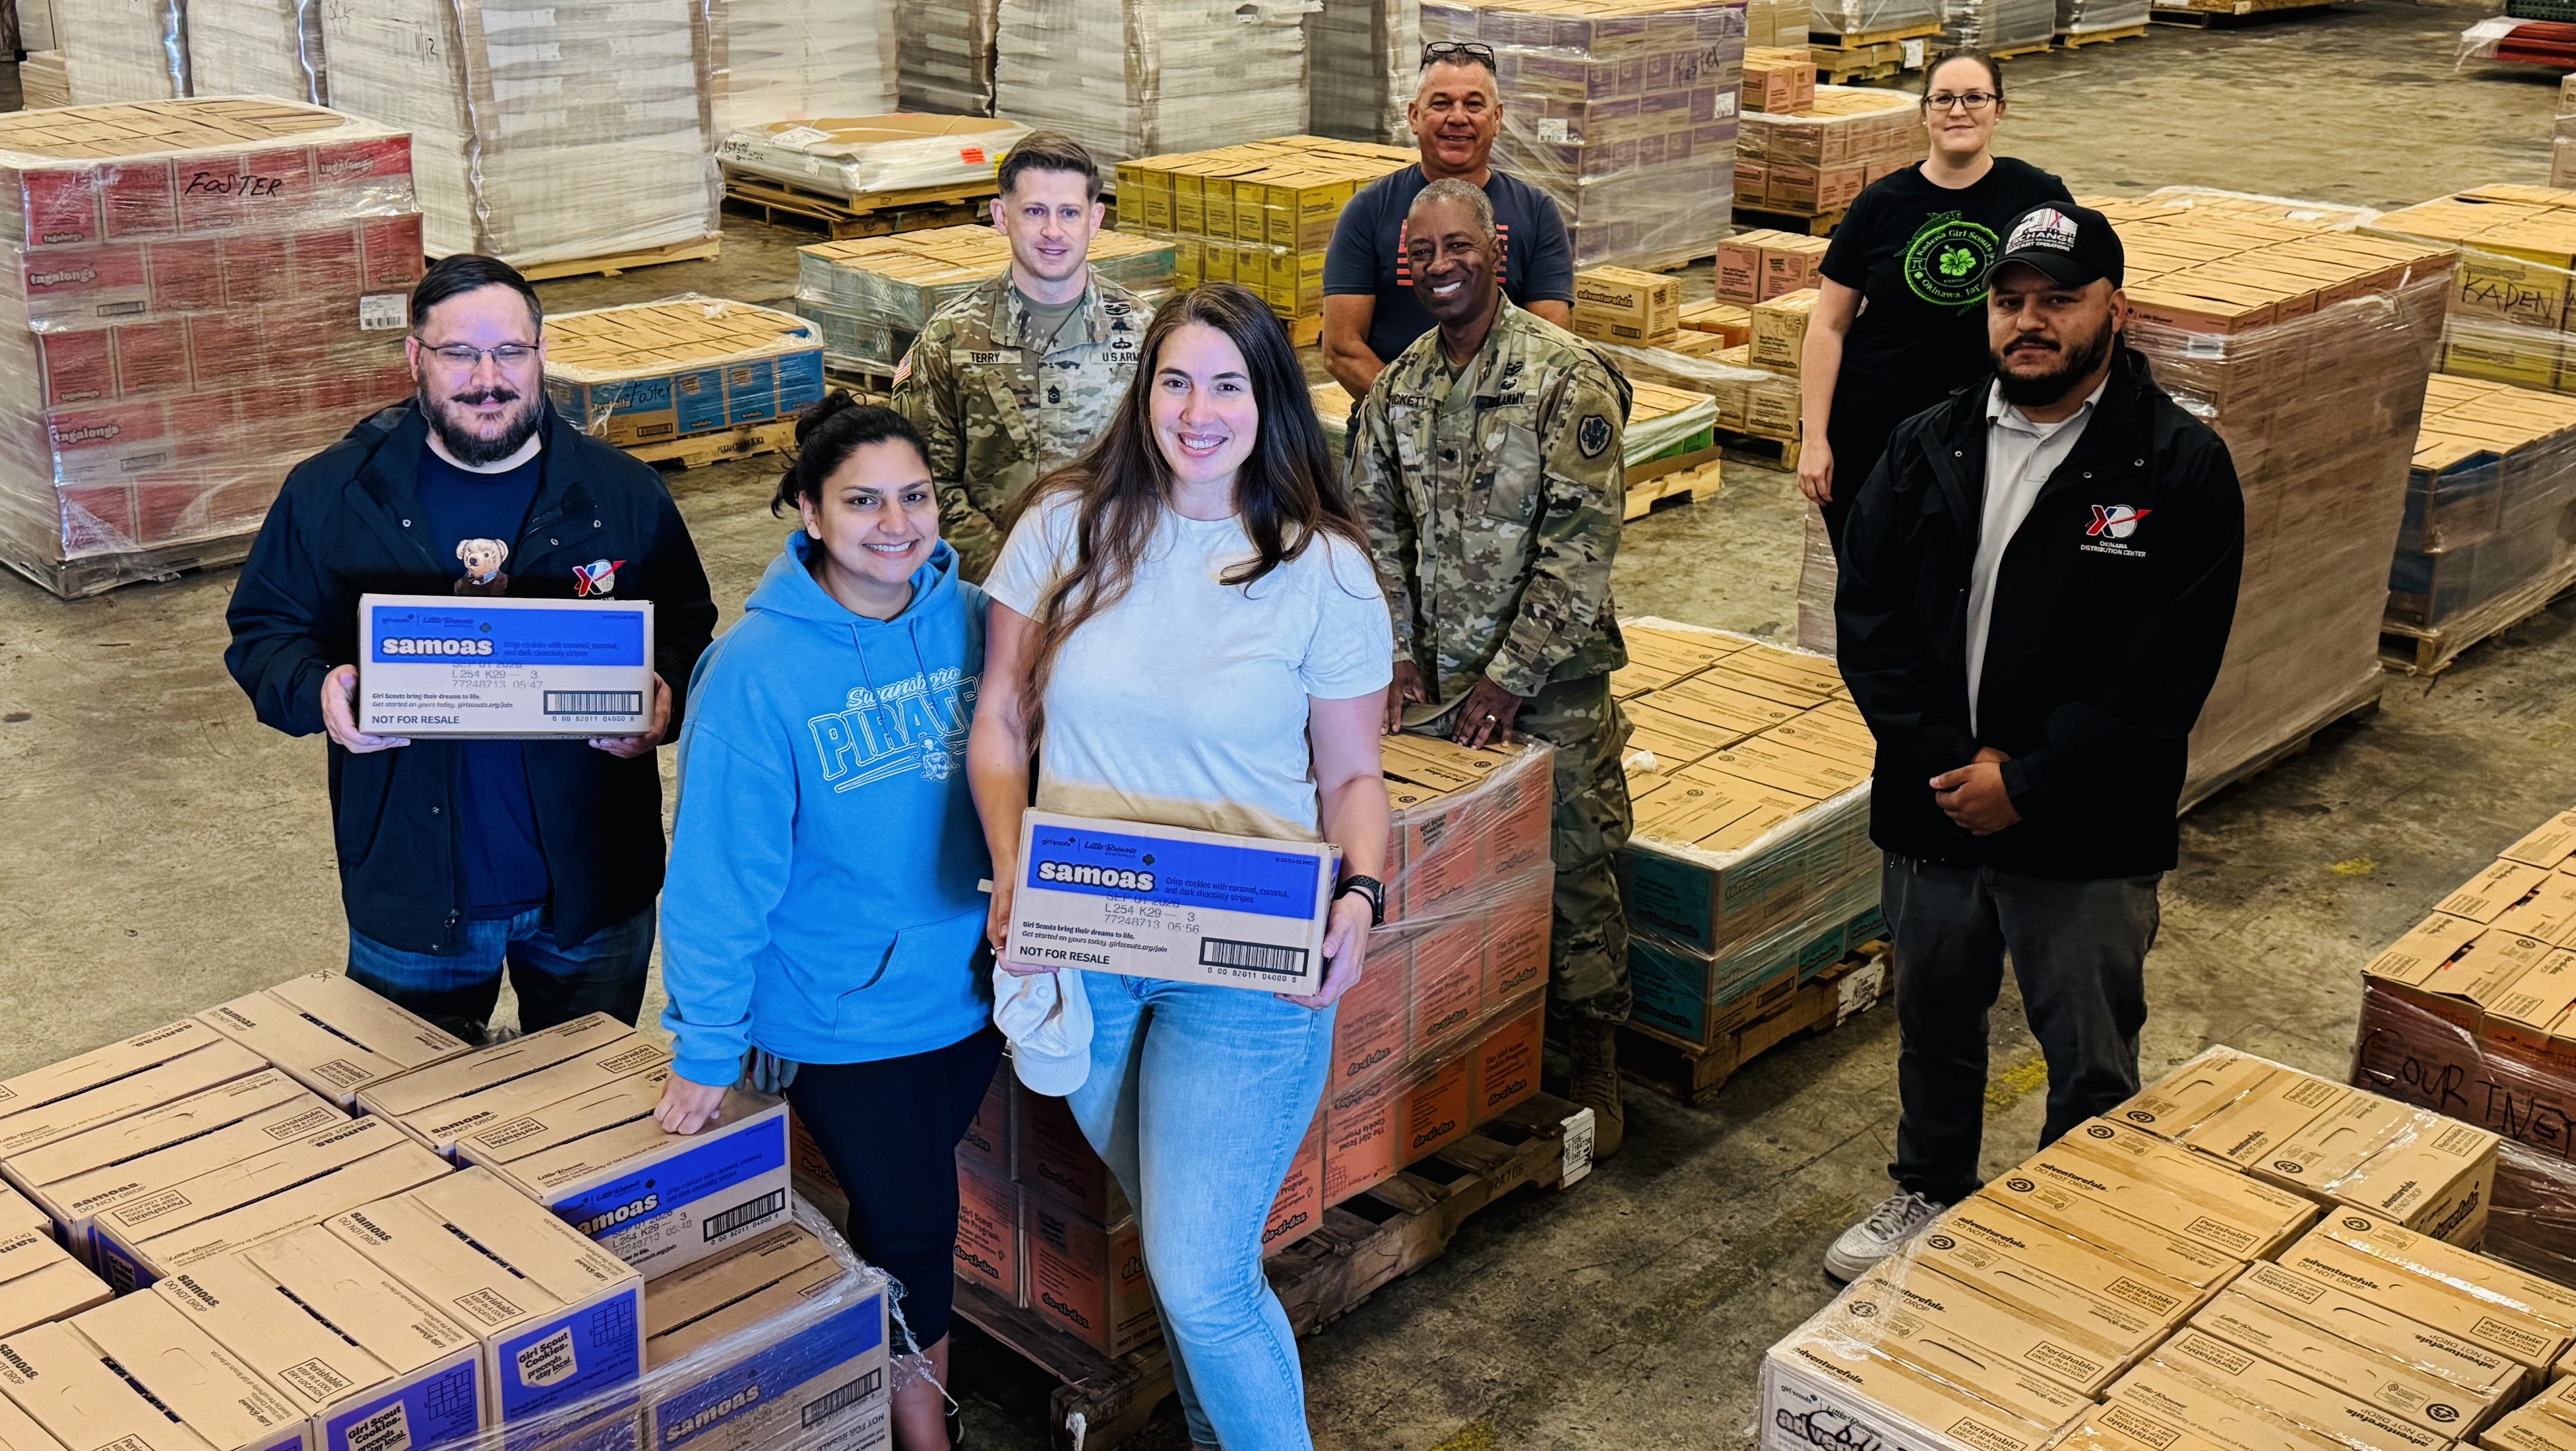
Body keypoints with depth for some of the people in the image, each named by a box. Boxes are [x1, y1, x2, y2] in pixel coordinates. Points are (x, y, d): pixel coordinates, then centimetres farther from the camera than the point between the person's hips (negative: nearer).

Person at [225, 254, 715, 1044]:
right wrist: (317, 691, -19)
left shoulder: (624, 495, -2)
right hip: (410, 891, 0)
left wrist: (665, 696, -16)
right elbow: (263, 630, 4)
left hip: (590, 888, 1)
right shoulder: (332, 493, -3)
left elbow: (690, 630, 7)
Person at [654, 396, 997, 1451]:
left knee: (915, 1213, 22)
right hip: (842, 1018, -4)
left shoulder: (968, 618, -7)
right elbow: (718, 876, -17)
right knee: (910, 1226, 9)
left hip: (969, 993, 4)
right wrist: (705, 1050, -13)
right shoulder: (758, 670, -21)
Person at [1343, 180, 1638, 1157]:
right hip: (1433, 678, 5)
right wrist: (1397, 658, 2)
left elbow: (1580, 548, -16)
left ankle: (1595, 1069, 19)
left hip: (1550, 680, -5)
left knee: (1574, 872, 3)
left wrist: (1510, 676, -16)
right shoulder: (1399, 388, 6)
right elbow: (1376, 531, 12)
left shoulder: (1568, 379, -13)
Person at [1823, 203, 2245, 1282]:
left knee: (2090, 1065, 10)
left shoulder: (2180, 467, -11)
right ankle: (1930, 1194, 44)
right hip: (1933, 808, 4)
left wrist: (2026, 784, -18)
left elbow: (2168, 670, -15)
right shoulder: (1929, 447, 2)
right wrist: (1944, 756, -13)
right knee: (1934, 1021, 22)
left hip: (2088, 838, -4)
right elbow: (1866, 615, 0)